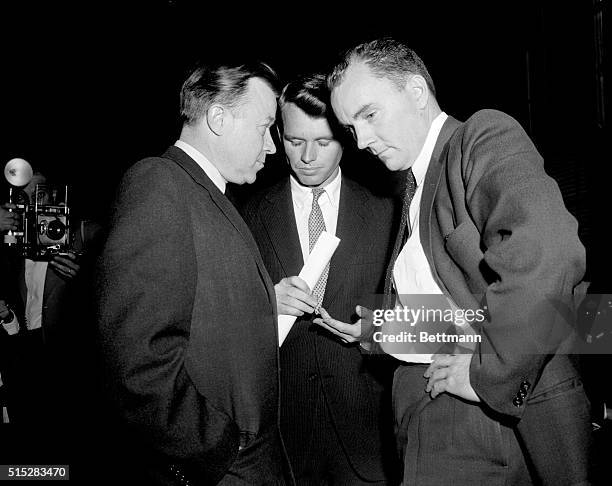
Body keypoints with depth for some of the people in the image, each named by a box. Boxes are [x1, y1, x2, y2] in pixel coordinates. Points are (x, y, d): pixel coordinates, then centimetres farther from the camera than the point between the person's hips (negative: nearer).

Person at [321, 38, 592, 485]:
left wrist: (490, 371, -22)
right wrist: (371, 332, 10)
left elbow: (548, 251, -29)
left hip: (512, 411, -7)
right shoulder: (413, 188, 18)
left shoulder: (487, 135, -10)